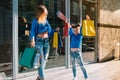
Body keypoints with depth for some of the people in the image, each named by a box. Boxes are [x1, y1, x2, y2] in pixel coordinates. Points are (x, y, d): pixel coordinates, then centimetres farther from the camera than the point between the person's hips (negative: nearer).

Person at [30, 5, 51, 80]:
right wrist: (32, 40, -29)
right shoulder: (36, 20, -5)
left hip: (46, 41, 6)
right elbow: (33, 31, -15)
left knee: (45, 59, 9)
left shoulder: (46, 20, 13)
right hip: (39, 41, -6)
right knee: (41, 60, -8)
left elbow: (49, 30, 13)